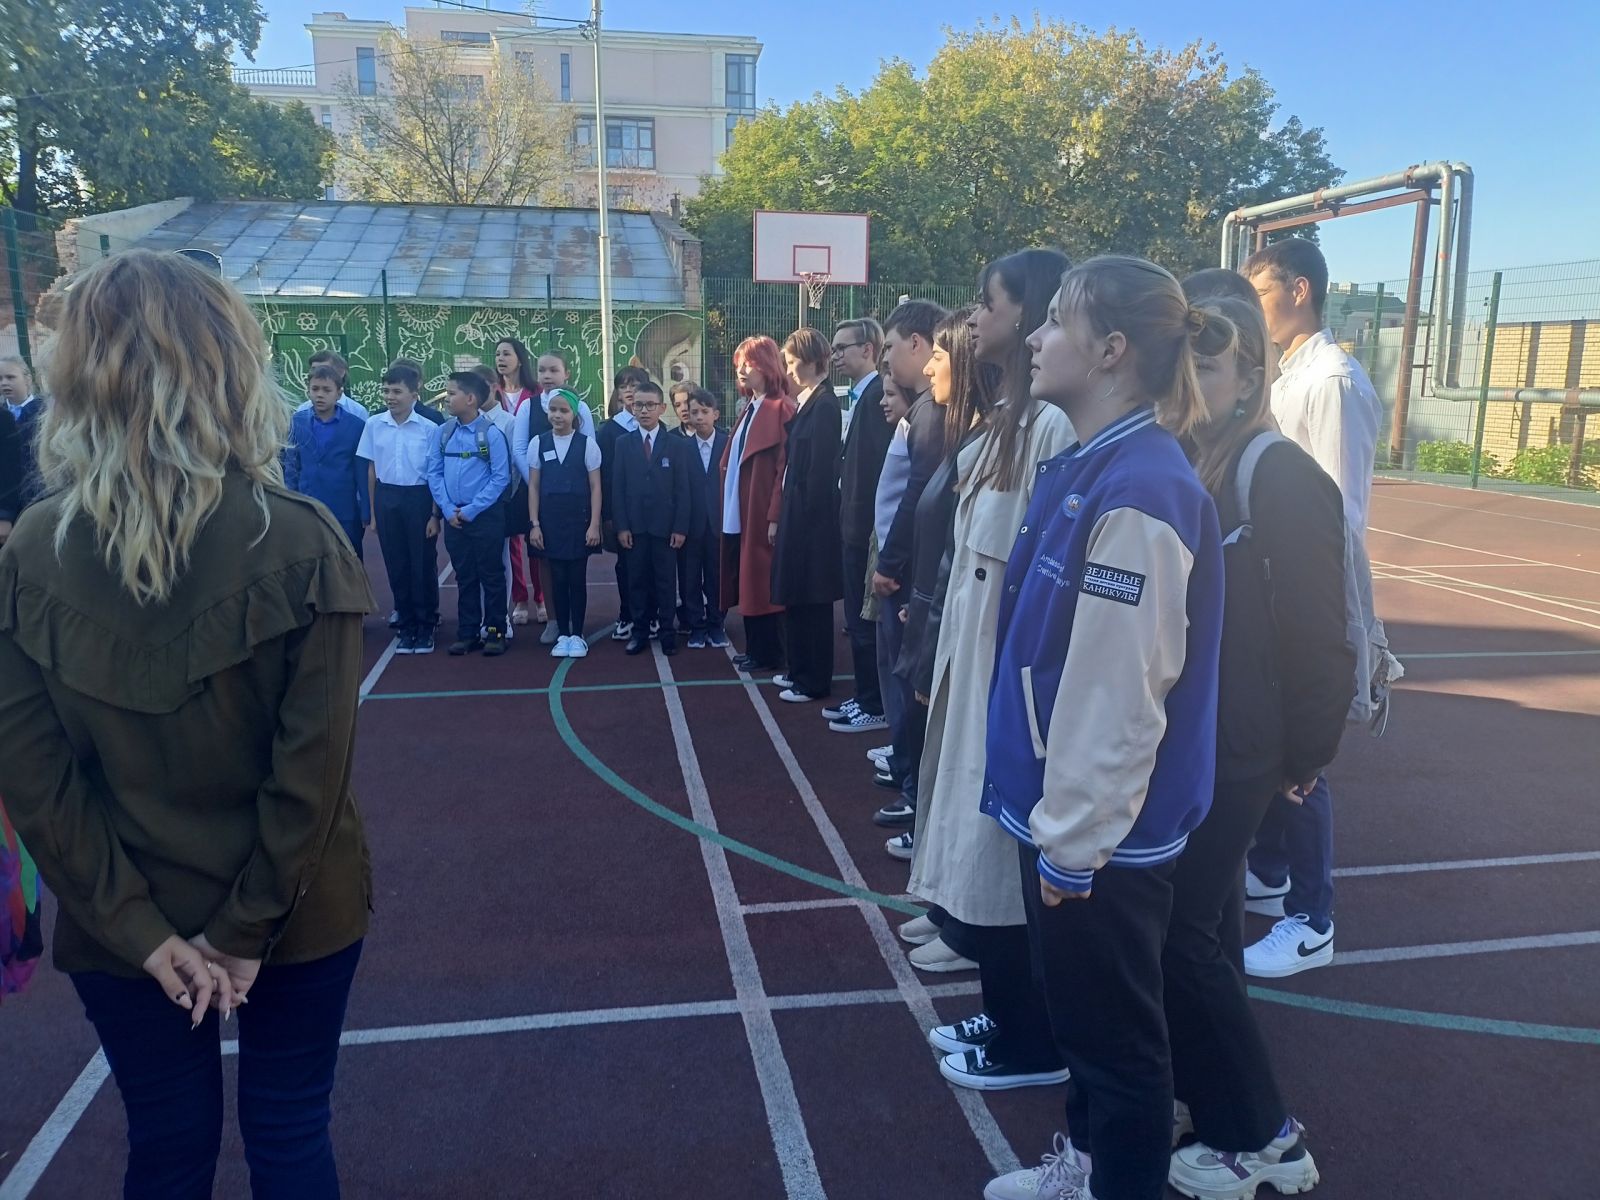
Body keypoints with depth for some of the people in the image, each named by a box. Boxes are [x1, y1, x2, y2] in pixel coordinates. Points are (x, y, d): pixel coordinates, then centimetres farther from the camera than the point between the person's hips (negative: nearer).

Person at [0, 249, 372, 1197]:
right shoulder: (300, 542, -19)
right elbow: (315, 765, -19)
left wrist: (137, 924, -5)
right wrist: (250, 924, -9)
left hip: (120, 929, 2)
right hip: (290, 912, -2)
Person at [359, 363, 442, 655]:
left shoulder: (428, 428, -7)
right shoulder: (374, 425, 1)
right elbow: (371, 470, 8)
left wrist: (435, 514, -3)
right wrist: (373, 512, 8)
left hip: (419, 499, -2)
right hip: (387, 499, 3)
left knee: (423, 564, 4)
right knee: (396, 565, 9)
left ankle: (426, 626, 17)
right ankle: (406, 626, 20)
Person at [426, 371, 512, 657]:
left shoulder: (491, 433, -10)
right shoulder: (443, 432, 3)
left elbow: (501, 477, -12)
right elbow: (434, 473, 5)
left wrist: (471, 510, -13)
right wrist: (448, 510, -5)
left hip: (486, 516, -4)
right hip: (453, 518, 4)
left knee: (491, 575, 4)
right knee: (464, 577, 12)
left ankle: (494, 632, 14)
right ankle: (467, 633, 20)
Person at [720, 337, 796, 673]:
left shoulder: (781, 408, -12)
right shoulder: (750, 409, 15)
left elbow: (784, 467, -17)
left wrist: (775, 517, -20)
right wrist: (729, 508, 13)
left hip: (762, 514, -9)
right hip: (741, 512, 9)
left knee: (764, 583, -1)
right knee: (748, 582, 13)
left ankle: (769, 654, 9)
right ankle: (755, 648, 23)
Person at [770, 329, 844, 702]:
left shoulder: (824, 405, -15)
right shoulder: (807, 402, 12)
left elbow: (821, 468, -19)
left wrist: (805, 512, -15)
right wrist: (789, 510, 7)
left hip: (812, 517, -9)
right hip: (798, 512, 9)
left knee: (811, 599, 0)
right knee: (796, 596, 16)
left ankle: (814, 681, 10)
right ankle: (799, 669, 28)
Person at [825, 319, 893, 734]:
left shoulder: (879, 394, -14)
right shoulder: (859, 396, 16)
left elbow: (883, 465, -21)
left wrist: (873, 529, -22)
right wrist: (847, 524, 12)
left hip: (868, 528, -10)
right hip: (853, 527, 10)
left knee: (867, 622, -1)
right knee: (858, 621, 16)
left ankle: (876, 707, 10)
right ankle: (863, 698, 26)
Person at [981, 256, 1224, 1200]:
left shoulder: (1139, 492, -24)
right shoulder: (1084, 467, 6)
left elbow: (1122, 691, -24)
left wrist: (1075, 843, -17)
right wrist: (1057, 826, 17)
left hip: (1103, 834, -9)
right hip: (1065, 812, 9)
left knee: (1115, 1027, 11)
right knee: (1078, 1010, 25)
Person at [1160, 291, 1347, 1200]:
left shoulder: (1284, 477, -16)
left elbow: (1316, 632, -15)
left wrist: (1306, 755, -9)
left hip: (1235, 748, -7)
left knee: (1178, 928, -3)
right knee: (1200, 921, 17)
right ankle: (1228, 1110, 37)